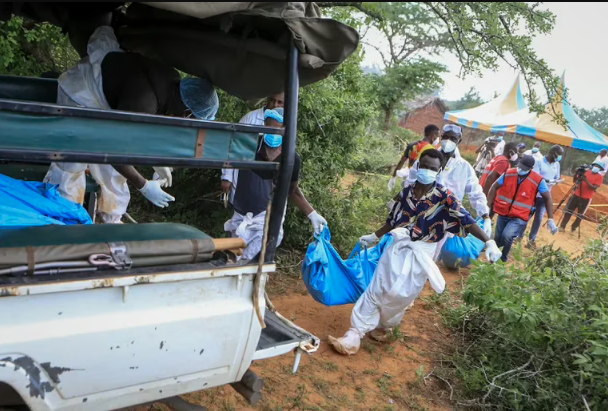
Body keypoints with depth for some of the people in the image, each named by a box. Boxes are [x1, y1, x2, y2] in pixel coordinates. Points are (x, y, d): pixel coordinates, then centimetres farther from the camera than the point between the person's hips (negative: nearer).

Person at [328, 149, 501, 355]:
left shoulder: (444, 197, -11)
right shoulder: (407, 192, 2)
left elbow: (467, 221, -18)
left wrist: (489, 242, -28)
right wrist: (374, 237, 22)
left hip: (421, 254, -3)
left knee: (399, 295, 1)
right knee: (376, 289, 2)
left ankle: (382, 325, 31)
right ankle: (355, 334, 9)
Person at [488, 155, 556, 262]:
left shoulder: (538, 180, -15)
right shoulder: (509, 174, -9)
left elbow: (547, 198, -6)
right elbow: (495, 187, 2)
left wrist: (551, 220, -9)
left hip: (520, 217, -3)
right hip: (503, 213, 3)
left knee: (507, 236, -24)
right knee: (497, 239, 14)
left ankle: (504, 256, 5)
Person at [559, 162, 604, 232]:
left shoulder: (600, 177, -4)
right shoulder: (586, 172, 7)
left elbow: (594, 188, -15)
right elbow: (575, 180, 9)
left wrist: (586, 181, -27)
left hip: (586, 198, -3)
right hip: (576, 195, 3)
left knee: (580, 215, 3)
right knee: (568, 211, 1)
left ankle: (574, 228, 15)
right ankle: (562, 226, 5)